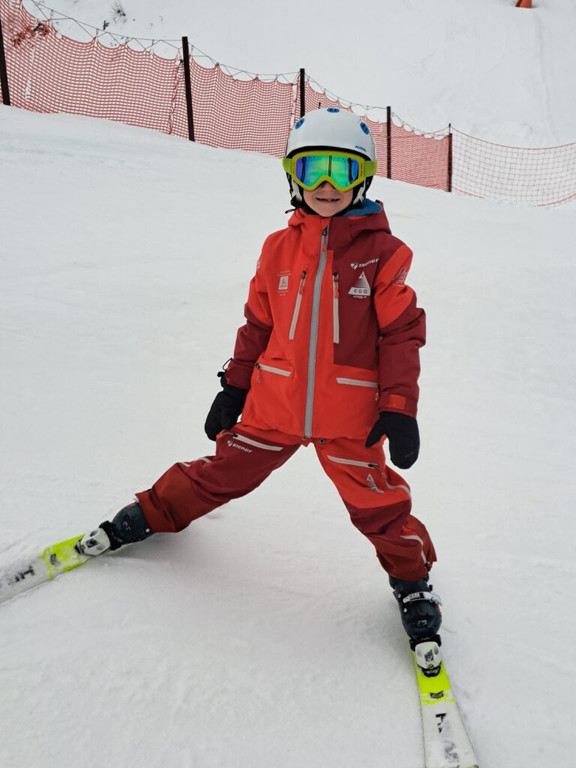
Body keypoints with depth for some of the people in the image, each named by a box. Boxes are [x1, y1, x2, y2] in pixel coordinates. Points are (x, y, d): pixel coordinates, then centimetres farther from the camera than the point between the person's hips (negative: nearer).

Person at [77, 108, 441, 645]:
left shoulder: (382, 251, -5)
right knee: (224, 472, 14)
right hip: (273, 404, 2)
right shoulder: (279, 248, 4)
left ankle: (411, 577, 32)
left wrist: (399, 408, -9)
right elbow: (257, 323, 11)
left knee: (376, 501, 7)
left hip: (350, 415, -2)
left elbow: (402, 333, -4)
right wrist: (234, 387, 10)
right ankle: (156, 512, 39)